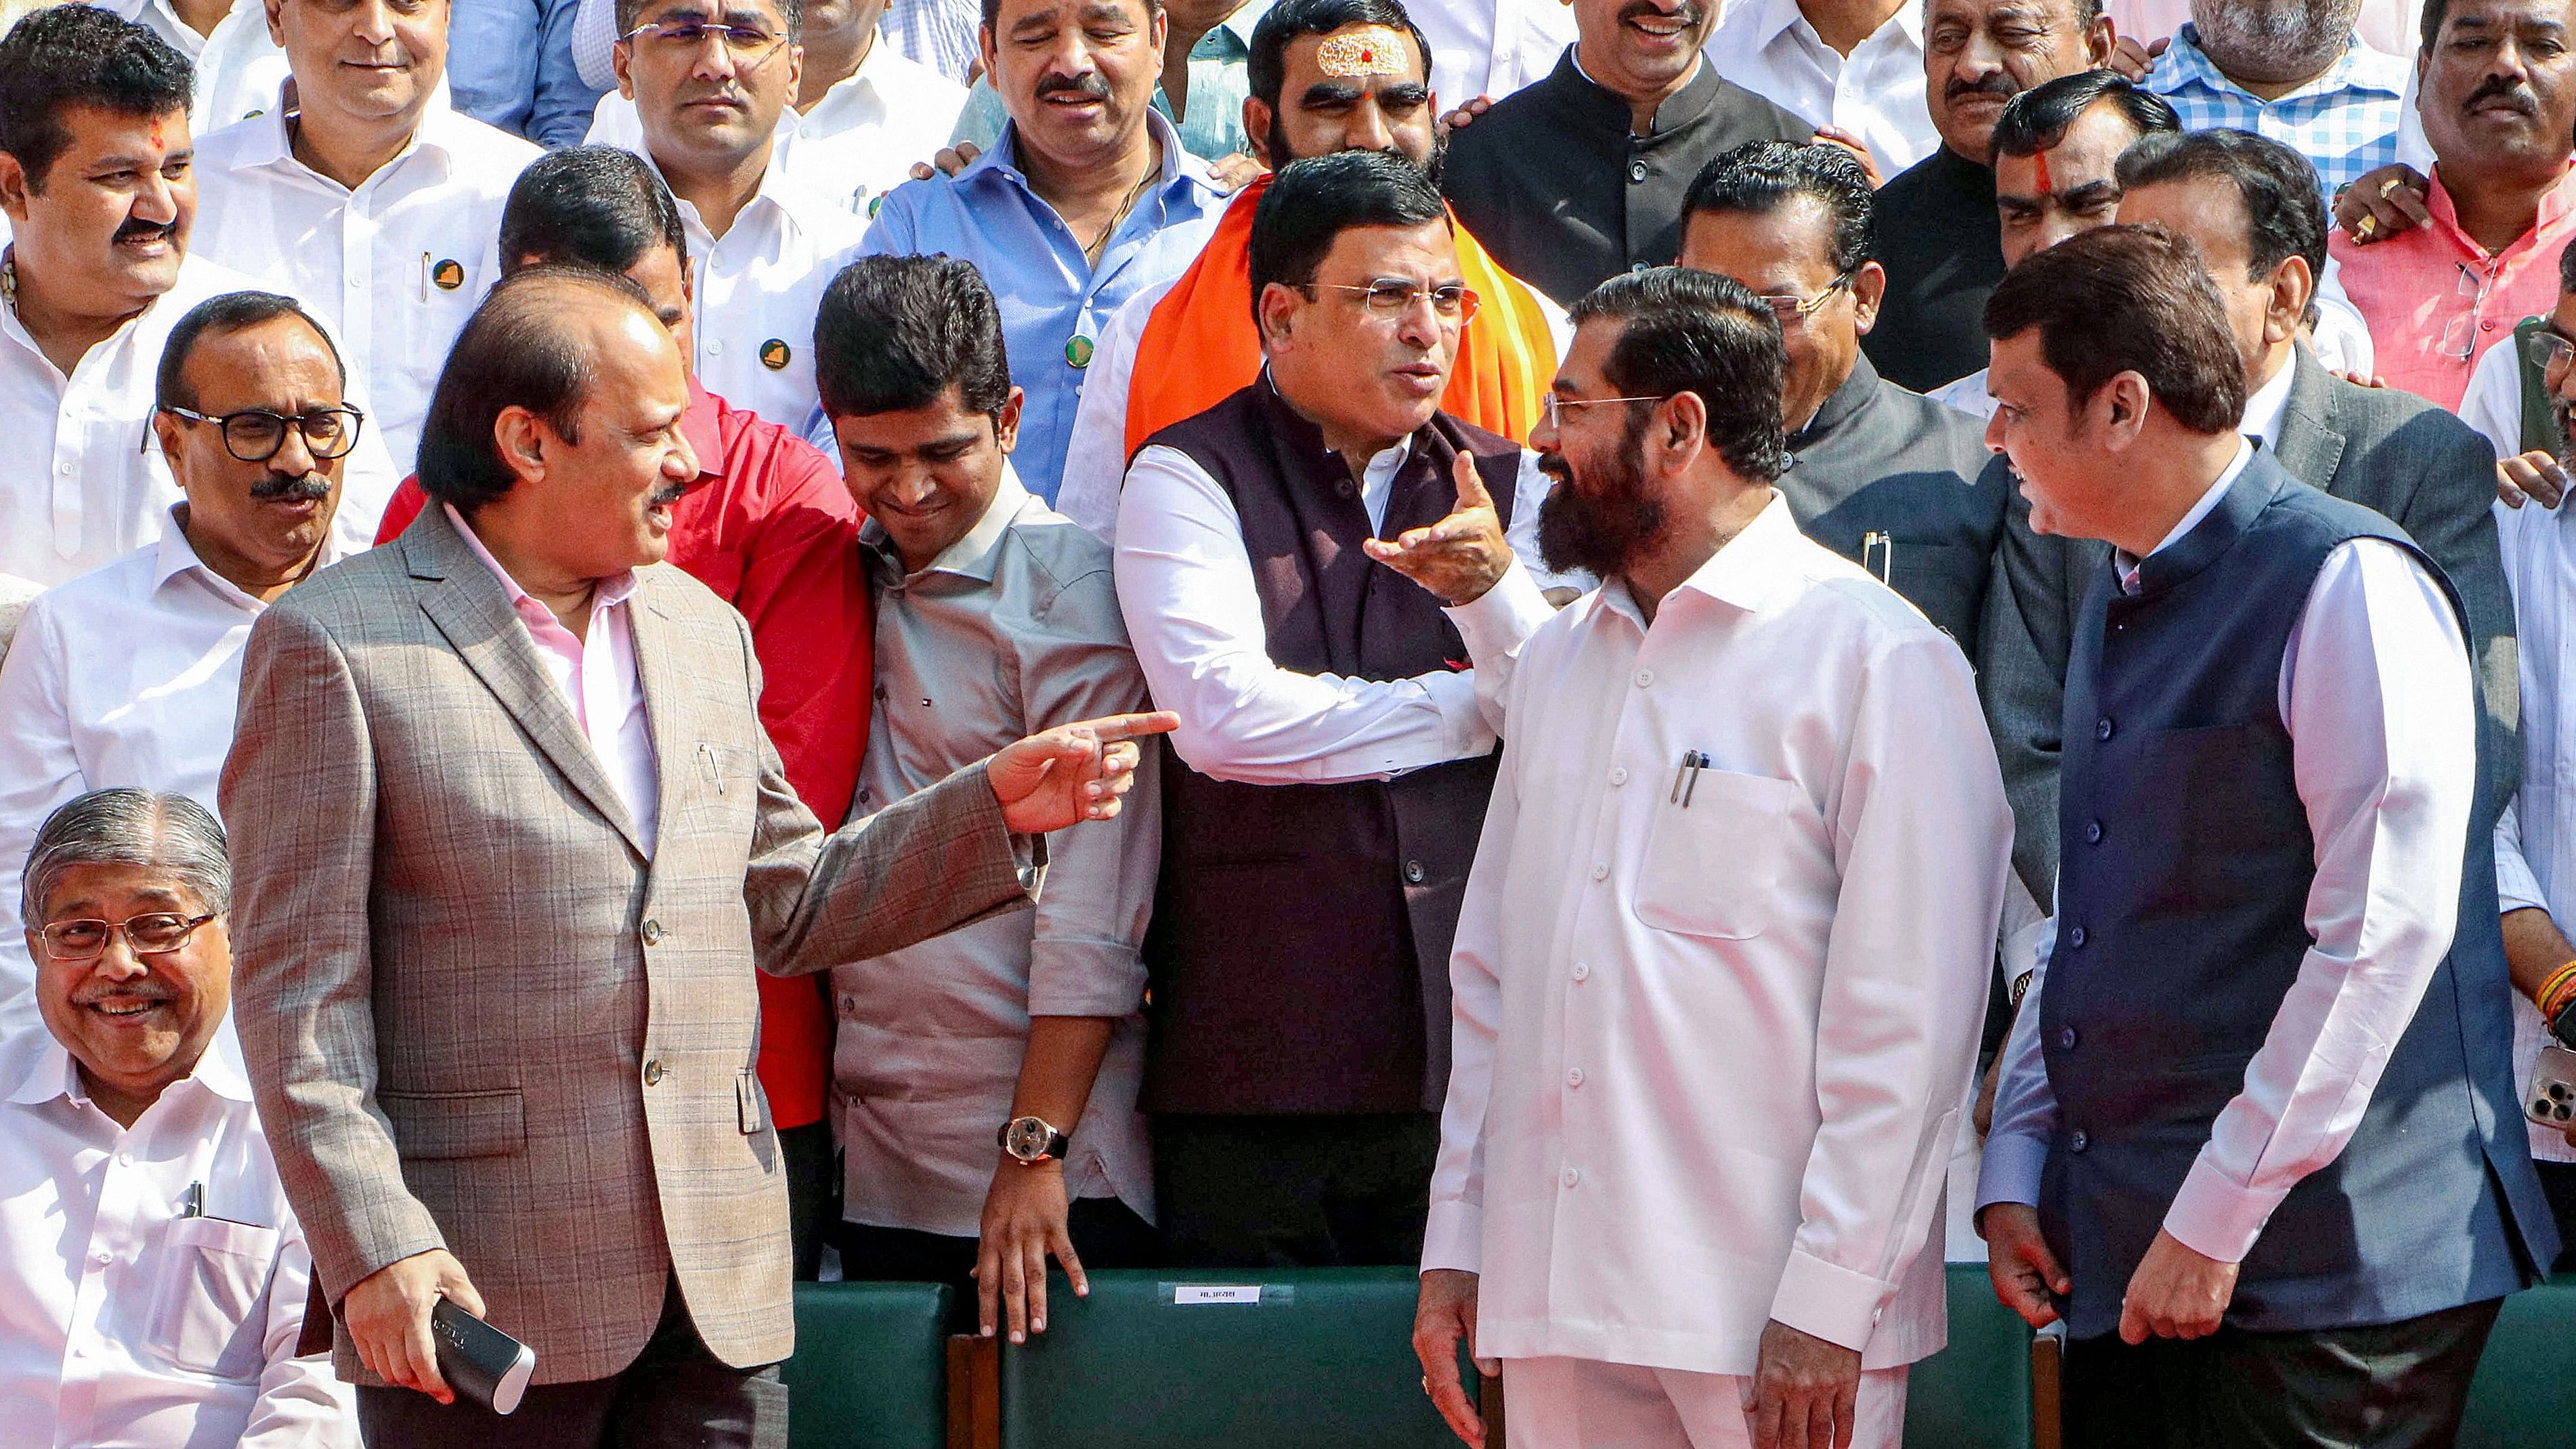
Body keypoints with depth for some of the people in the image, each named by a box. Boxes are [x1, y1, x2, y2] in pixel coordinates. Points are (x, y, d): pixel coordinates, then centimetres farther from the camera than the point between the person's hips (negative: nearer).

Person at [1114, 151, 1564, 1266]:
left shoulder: (1504, 485, 15)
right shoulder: (1188, 477, 2)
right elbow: (1221, 717, -14)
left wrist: (1492, 585, -18)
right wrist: (1474, 711, -2)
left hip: (1471, 1054, 3)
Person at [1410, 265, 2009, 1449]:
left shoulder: (1879, 660, -5)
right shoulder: (1556, 663, 17)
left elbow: (1907, 1021, -10)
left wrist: (1827, 1307, -14)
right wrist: (1455, 1243, 13)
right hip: (1558, 1303, 6)